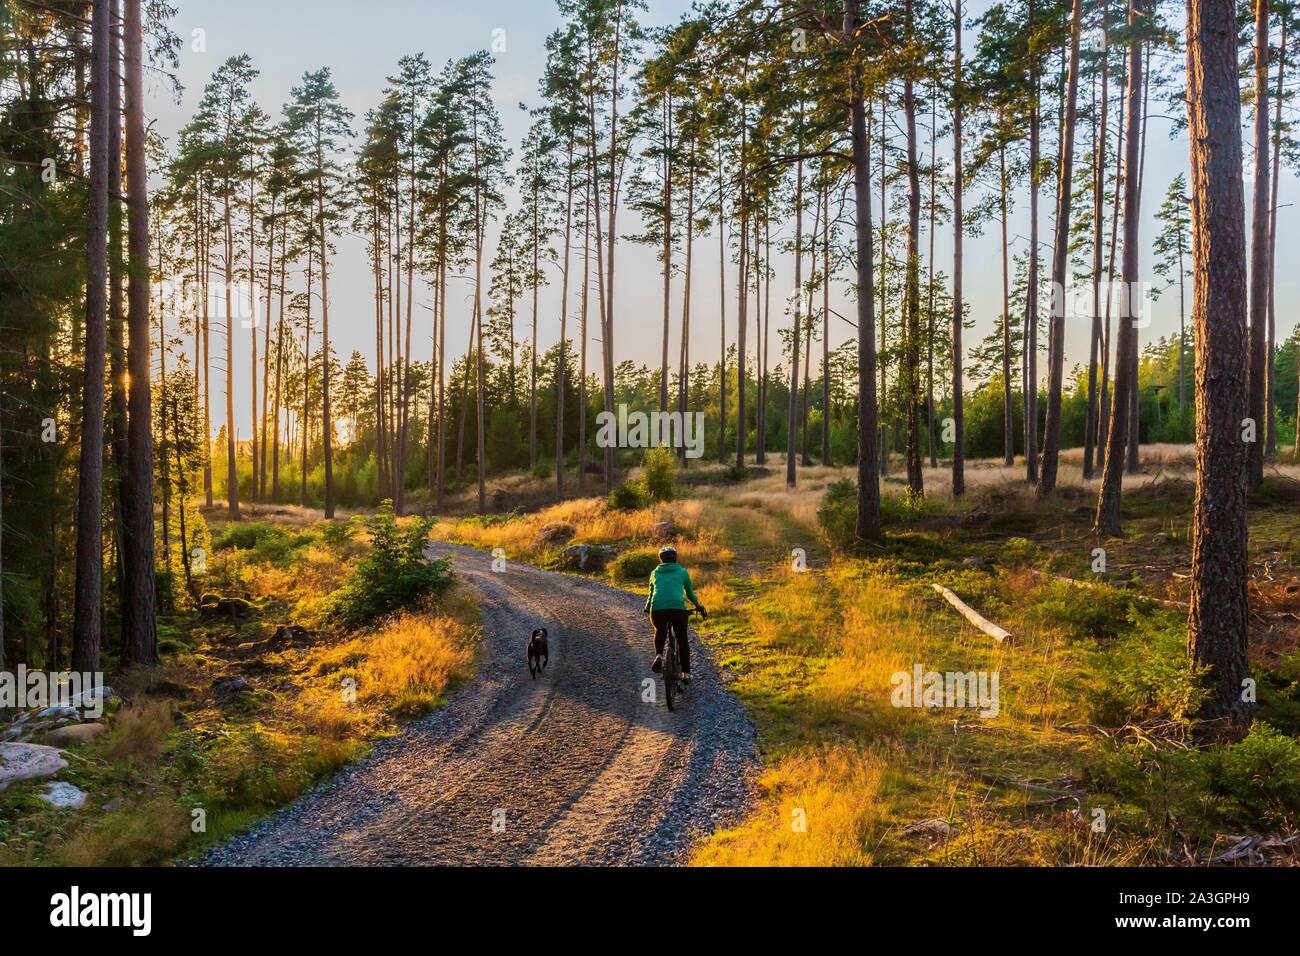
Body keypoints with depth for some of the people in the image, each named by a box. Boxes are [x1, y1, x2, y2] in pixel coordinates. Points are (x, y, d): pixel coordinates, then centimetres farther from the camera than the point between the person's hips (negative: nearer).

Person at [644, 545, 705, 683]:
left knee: (660, 632, 31)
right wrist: (698, 605, 46)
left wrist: (647, 608, 49)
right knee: (682, 639, 19)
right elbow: (690, 593, 28)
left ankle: (658, 656, 6)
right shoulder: (682, 571, 19)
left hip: (657, 609, 1)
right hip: (678, 608, -1)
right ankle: (686, 673, 19)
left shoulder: (655, 573, 22)